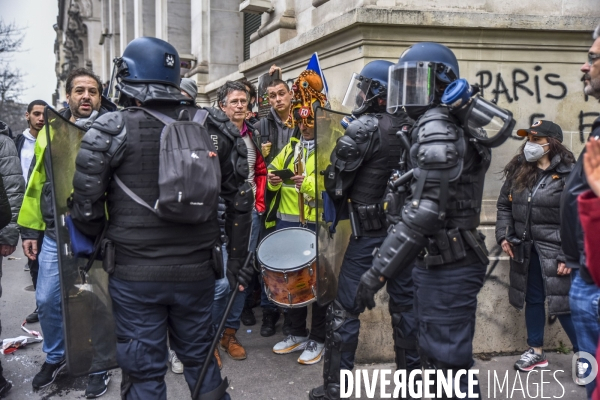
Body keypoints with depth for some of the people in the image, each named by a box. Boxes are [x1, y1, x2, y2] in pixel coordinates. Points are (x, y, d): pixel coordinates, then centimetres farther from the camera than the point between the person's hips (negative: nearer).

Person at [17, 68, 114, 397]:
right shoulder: (49, 133, 6)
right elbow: (36, 184, 10)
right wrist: (29, 229, 9)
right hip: (55, 234, 4)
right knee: (47, 300, 12)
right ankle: (55, 356, 37)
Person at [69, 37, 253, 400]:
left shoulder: (112, 130, -9)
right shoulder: (211, 127, 2)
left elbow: (87, 206, -10)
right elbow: (240, 197, 3)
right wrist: (236, 258, 12)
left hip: (135, 274, -3)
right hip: (197, 271, 3)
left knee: (145, 370, 12)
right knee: (200, 358, 22)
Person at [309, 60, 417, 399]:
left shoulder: (364, 129, -13)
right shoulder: (414, 129, 6)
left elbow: (336, 181, -11)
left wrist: (340, 205, 8)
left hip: (369, 231, -6)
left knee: (346, 308, 2)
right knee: (405, 304, 15)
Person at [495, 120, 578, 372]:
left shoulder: (568, 174, -10)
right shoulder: (517, 171, 6)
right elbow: (504, 205, 13)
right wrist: (504, 235, 1)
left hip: (554, 252, -5)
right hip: (525, 250, 5)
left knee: (563, 303, -1)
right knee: (533, 300, 15)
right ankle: (536, 352, 30)